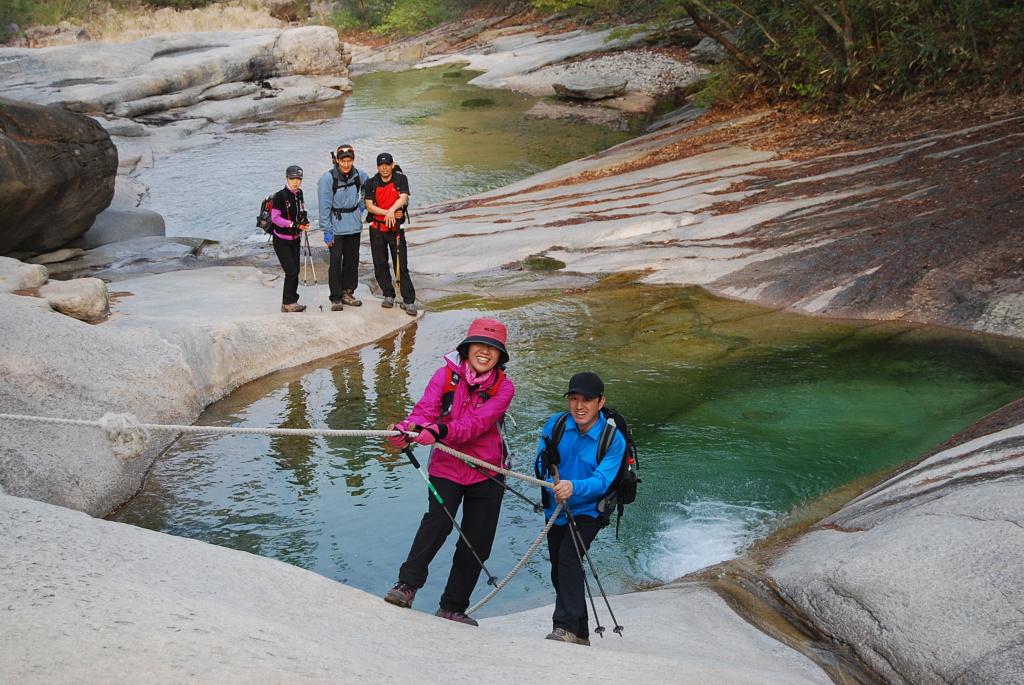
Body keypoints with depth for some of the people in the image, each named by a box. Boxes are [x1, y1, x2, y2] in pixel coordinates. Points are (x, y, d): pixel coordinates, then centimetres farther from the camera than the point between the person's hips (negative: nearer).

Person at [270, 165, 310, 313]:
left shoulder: (299, 194, 3)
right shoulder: (280, 196, -18)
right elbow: (275, 217, -19)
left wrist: (304, 221, -4)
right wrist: (294, 224, -25)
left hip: (295, 239, 7)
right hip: (282, 240, -7)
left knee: (295, 271, 7)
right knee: (291, 271, -10)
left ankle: (291, 301, 16)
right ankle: (288, 302, 1)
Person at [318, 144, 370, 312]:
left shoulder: (358, 175, 1)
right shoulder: (328, 179, -13)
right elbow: (324, 207, -11)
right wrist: (327, 231, -13)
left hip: (354, 225, 5)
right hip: (336, 227, -5)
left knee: (352, 260, 10)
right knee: (336, 261, -7)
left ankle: (348, 293, 23)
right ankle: (336, 298, -2)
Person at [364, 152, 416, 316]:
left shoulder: (401, 179, -2)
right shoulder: (372, 183, 2)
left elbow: (403, 198, -17)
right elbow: (369, 206, -6)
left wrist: (391, 210, -35)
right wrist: (388, 213, -18)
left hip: (396, 228, -2)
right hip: (377, 229, 2)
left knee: (402, 265, -6)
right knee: (380, 265, 7)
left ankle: (409, 300, -4)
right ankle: (388, 295, 21)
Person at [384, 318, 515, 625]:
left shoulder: (503, 388, -6)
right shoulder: (447, 374, -4)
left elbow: (477, 423, -22)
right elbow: (426, 408, -17)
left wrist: (440, 431, -40)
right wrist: (408, 428, -40)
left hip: (486, 470, 2)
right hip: (446, 465, -1)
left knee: (477, 543, 4)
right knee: (437, 520, -26)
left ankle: (452, 608, 18)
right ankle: (407, 584, -16)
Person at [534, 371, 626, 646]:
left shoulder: (613, 439, -15)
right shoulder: (556, 424, -6)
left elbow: (601, 481, -24)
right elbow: (541, 463, -8)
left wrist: (574, 487, -43)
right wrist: (553, 482, -30)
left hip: (587, 512, -5)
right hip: (555, 510, 5)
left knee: (569, 556, -28)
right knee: (559, 571, 12)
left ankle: (566, 627, -29)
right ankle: (580, 634, 28)